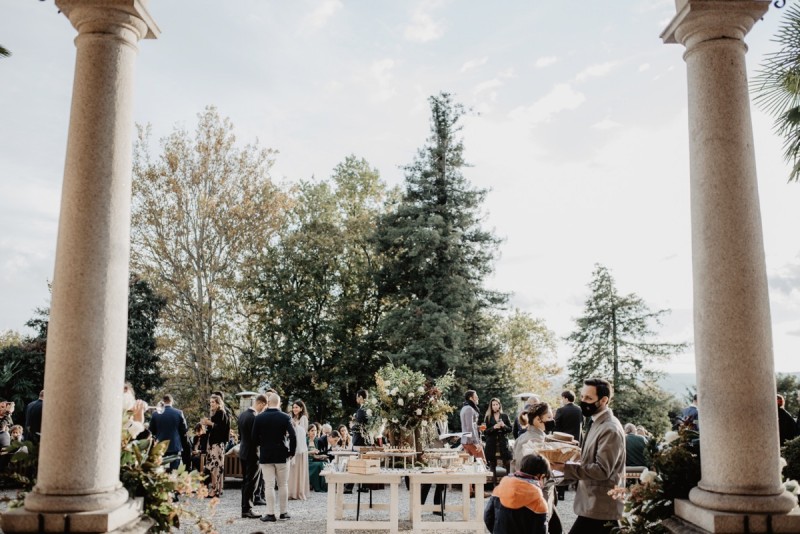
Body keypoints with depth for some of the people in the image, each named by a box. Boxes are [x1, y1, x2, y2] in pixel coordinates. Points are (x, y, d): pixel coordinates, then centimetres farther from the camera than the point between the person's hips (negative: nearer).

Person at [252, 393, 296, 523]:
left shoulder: (259, 418, -3)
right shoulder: (285, 417, -6)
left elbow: (254, 437, -1)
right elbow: (293, 436, -12)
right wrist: (291, 452, 1)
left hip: (265, 455, 0)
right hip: (281, 455, 0)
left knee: (269, 485, 3)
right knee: (283, 484, 10)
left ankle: (270, 514, 3)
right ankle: (284, 512, 15)